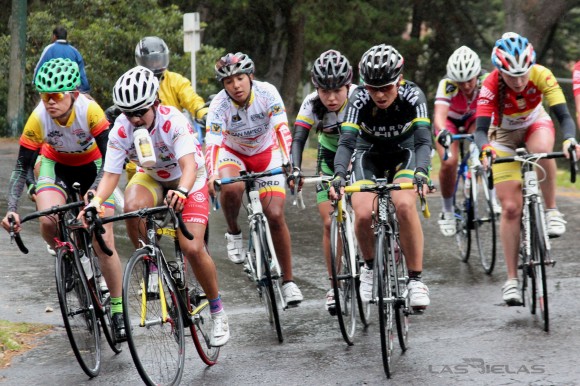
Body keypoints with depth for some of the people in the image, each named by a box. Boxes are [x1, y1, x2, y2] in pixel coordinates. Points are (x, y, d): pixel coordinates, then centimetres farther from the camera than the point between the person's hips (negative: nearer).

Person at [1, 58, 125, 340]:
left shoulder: (90, 110, -34)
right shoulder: (38, 119, -29)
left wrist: (95, 192, -47)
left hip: (92, 164, -1)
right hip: (56, 164, 1)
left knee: (103, 241, -11)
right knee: (48, 221, -28)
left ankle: (118, 308, 5)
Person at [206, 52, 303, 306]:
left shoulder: (267, 93, -27)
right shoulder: (219, 105, -27)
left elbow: (282, 129, -34)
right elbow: (212, 143, -36)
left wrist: (289, 164, -50)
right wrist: (212, 175, -54)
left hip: (265, 152, 0)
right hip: (232, 151, 0)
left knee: (275, 215, -11)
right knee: (231, 189, -35)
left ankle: (288, 281, 1)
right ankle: (234, 233, -4)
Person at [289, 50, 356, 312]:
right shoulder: (312, 104, -22)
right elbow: (298, 138, -28)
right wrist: (295, 169, -46)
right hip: (330, 156, 2)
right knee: (330, 223, -8)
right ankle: (334, 284, 2)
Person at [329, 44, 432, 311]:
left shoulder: (412, 96, -26)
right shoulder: (359, 99, -25)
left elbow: (423, 140, -34)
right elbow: (347, 141, -32)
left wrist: (421, 172, -52)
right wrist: (339, 175, -49)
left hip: (404, 153, -1)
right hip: (369, 155, 1)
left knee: (405, 205, -30)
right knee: (363, 213, -24)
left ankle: (415, 278, -18)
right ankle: (370, 267, 7)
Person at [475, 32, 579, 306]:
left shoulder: (541, 75, -29)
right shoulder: (491, 87, -31)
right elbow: (481, 129, -36)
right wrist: (484, 148, -58)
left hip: (535, 126, 1)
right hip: (505, 138, 0)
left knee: (542, 150, -38)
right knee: (510, 208, -9)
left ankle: (552, 212, -17)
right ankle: (512, 279, -1)